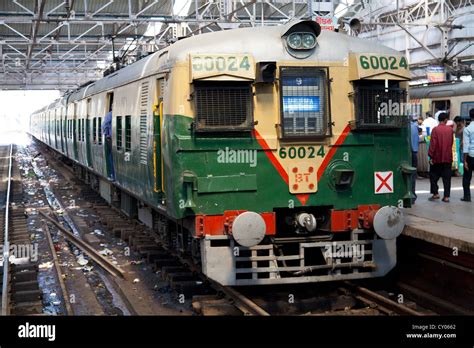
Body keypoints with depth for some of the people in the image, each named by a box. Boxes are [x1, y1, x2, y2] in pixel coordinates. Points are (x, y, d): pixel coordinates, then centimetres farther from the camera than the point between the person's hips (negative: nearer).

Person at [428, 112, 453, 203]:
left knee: (434, 176, 12)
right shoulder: (450, 130, 0)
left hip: (437, 158, -3)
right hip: (448, 158, 3)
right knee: (447, 178, 6)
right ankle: (446, 196, 3)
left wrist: (431, 156, -8)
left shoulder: (435, 130, -11)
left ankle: (435, 193, 7)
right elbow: (451, 143, 11)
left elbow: (432, 144, -13)